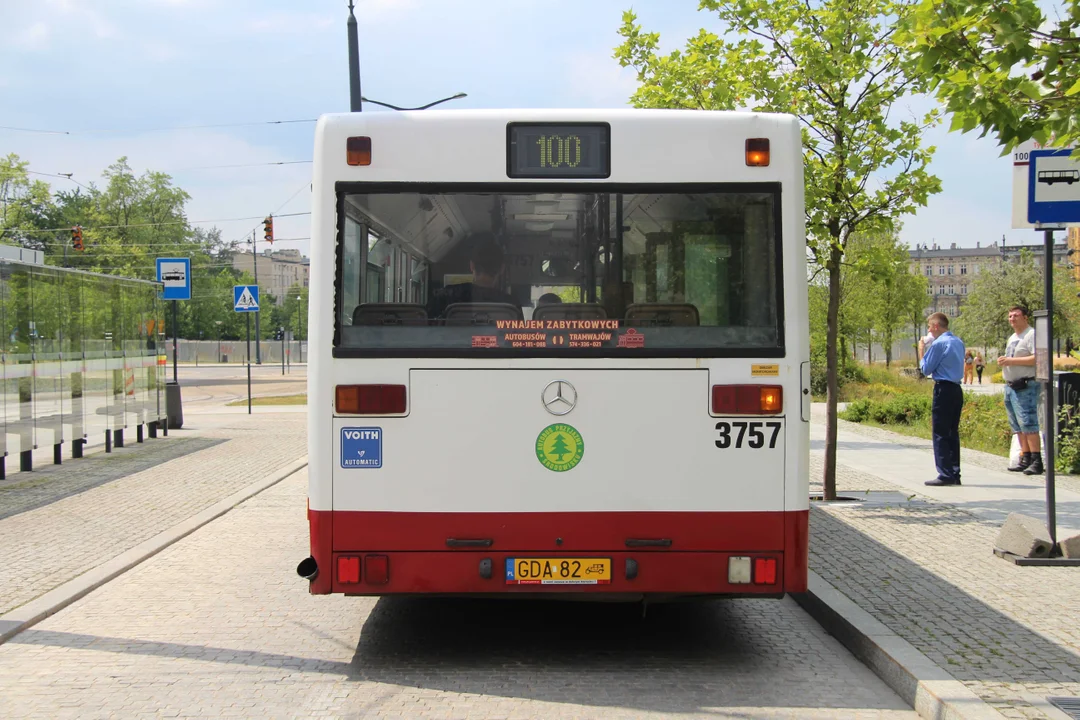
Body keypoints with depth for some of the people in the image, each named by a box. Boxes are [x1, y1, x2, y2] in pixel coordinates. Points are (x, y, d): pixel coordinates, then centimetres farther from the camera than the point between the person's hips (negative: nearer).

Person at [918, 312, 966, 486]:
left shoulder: (938, 344, -13)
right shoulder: (959, 342, 13)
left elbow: (926, 369, -6)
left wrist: (921, 350, 7)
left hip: (943, 389, -8)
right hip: (957, 389, 8)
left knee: (940, 433, -5)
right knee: (953, 432, 12)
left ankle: (945, 474, -8)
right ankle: (955, 473, 14)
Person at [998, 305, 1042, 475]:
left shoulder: (1032, 334, -8)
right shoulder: (1012, 338, 22)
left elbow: (1037, 358, -20)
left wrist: (1011, 360, -20)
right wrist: (1003, 361, 8)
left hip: (1025, 386, -10)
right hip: (1010, 385, 10)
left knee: (1028, 423, -14)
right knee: (1018, 426, 10)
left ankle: (1037, 462, -14)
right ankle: (1025, 459, 14)